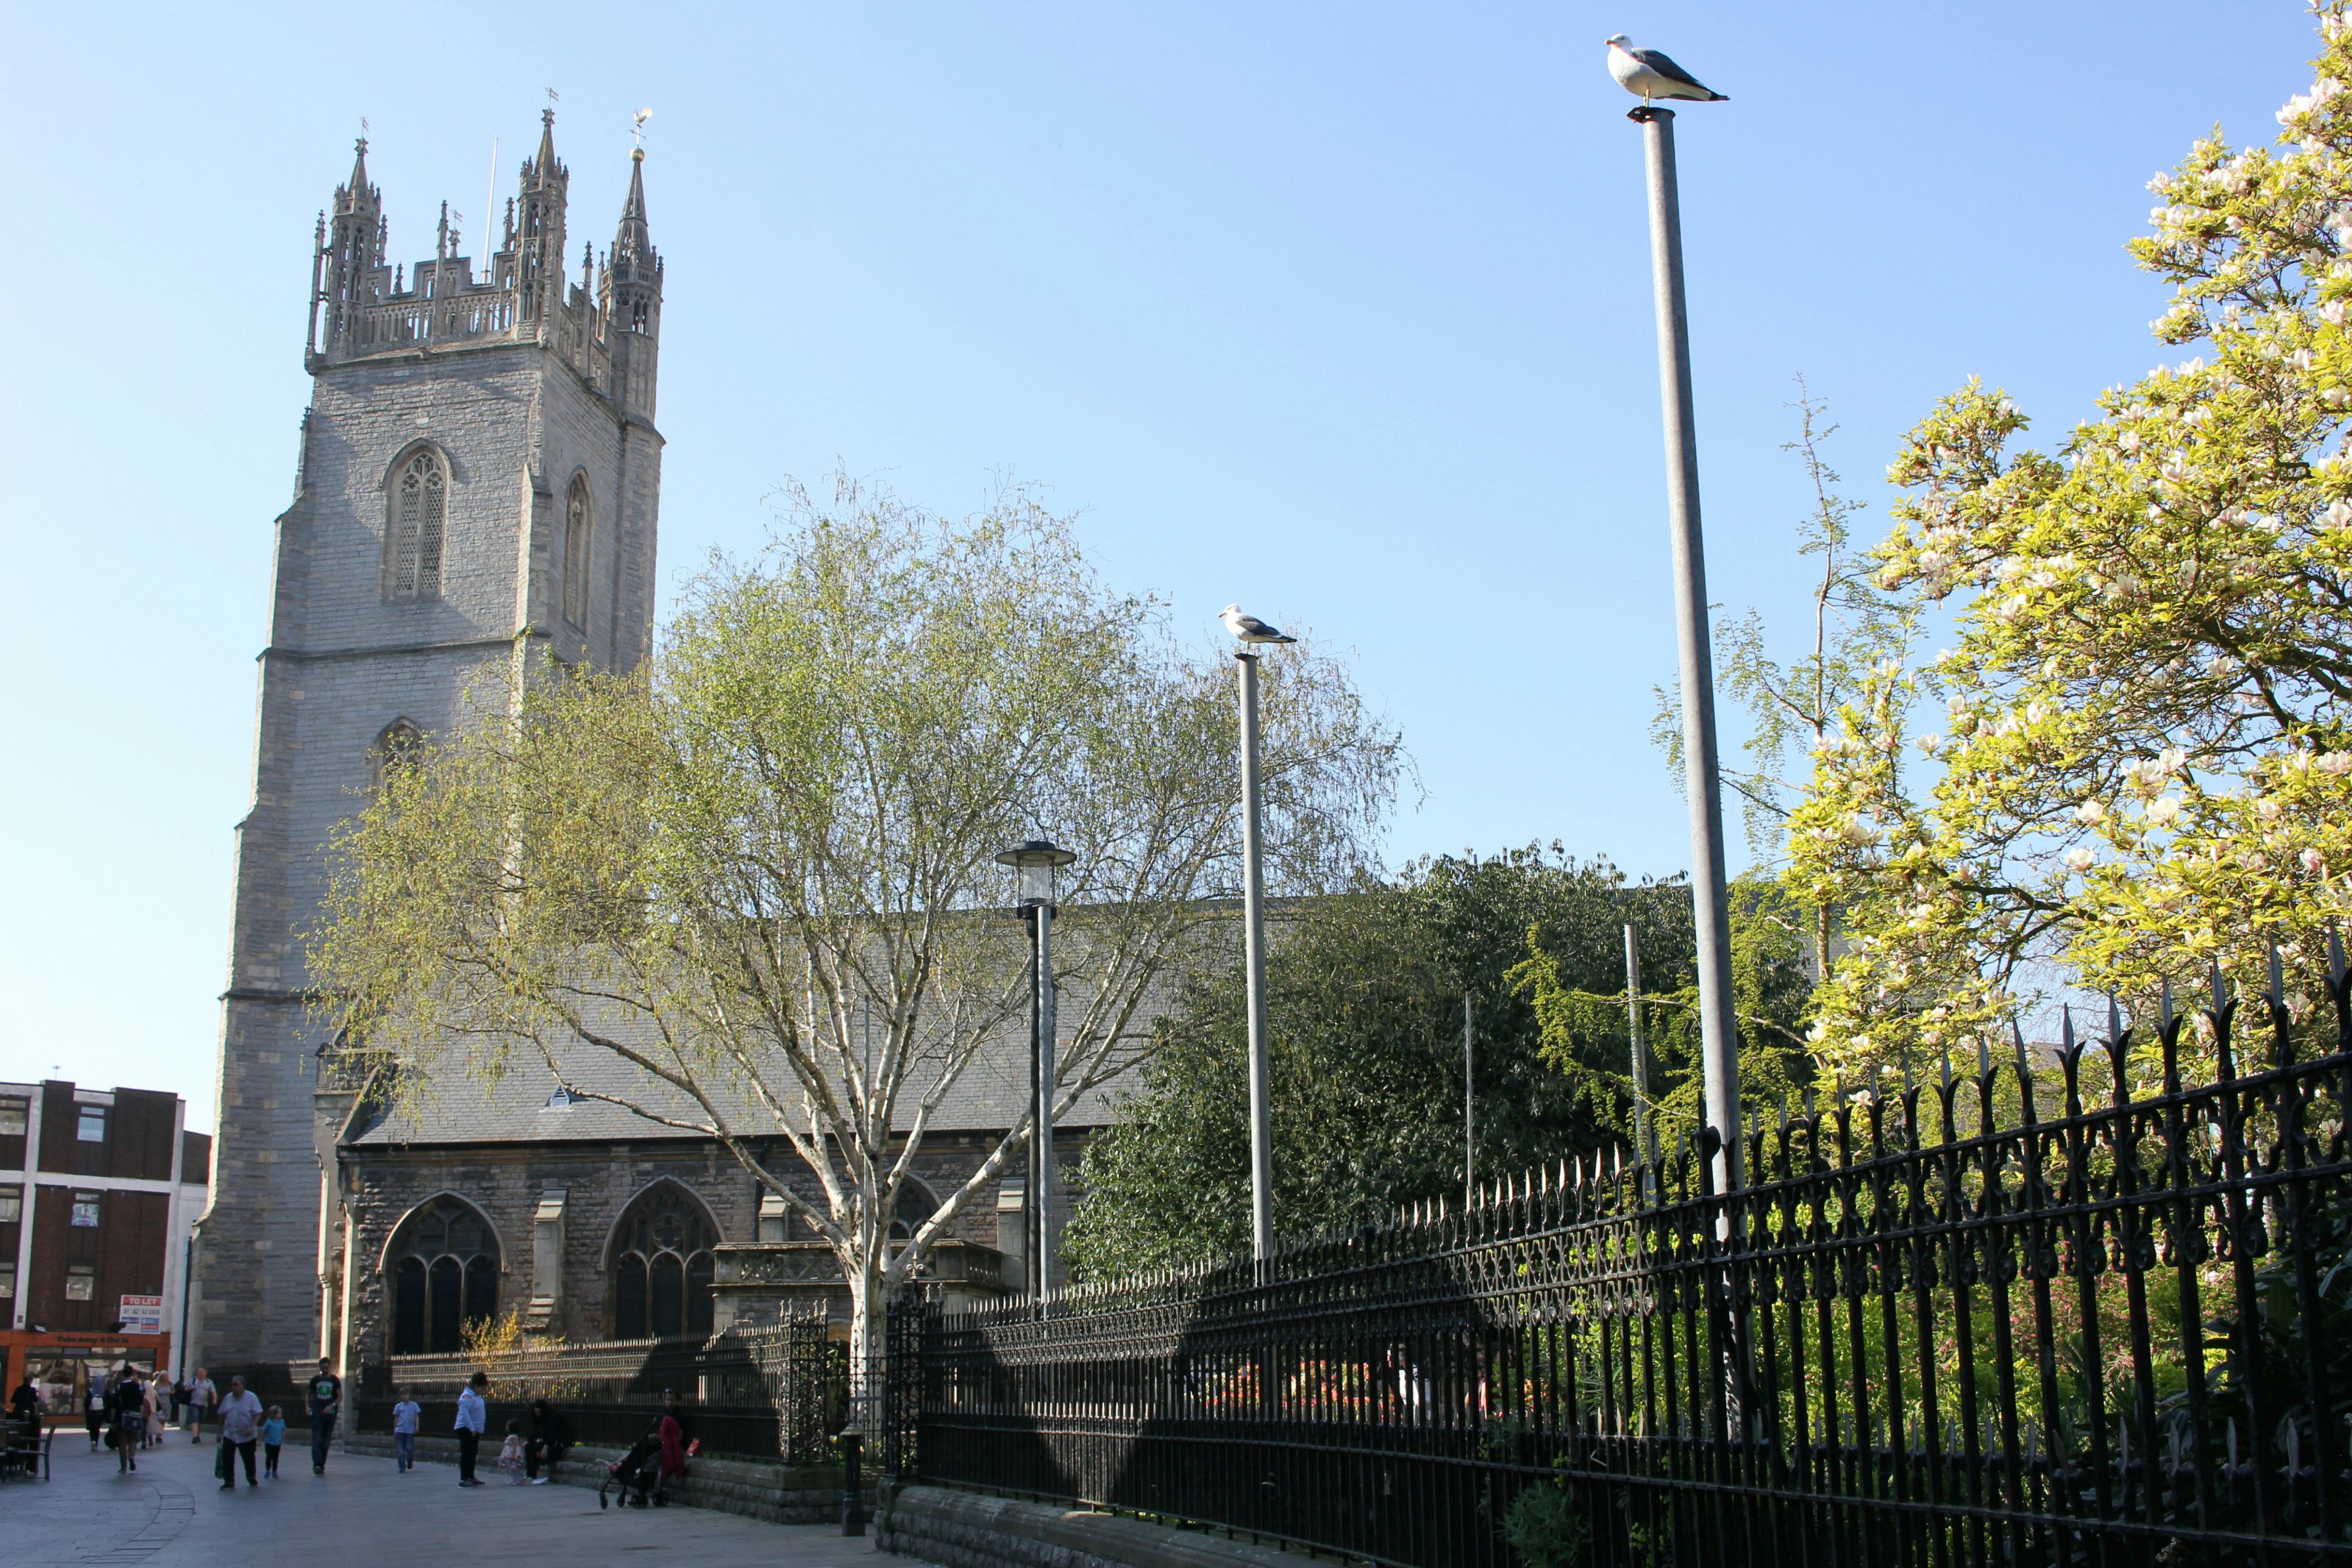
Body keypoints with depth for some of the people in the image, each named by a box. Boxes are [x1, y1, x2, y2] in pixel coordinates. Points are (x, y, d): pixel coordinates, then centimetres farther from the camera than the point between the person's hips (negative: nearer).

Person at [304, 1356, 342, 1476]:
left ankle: (322, 1465, 11)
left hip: (330, 1413, 0)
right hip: (317, 1413, 0)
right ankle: (317, 1465, -23)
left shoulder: (335, 1380, 4)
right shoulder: (315, 1380, 10)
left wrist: (332, 1406, -15)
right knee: (316, 1439, -14)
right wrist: (308, 1406, 2)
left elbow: (340, 1396, 1)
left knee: (326, 1441, 4)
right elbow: (308, 1394, 19)